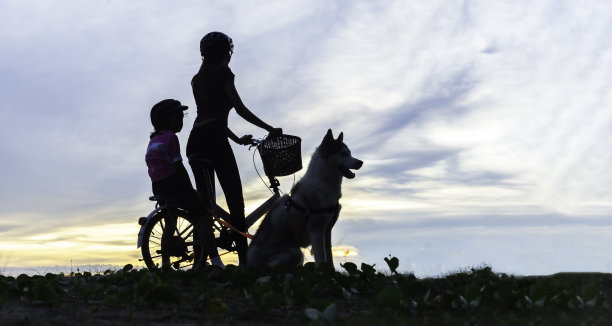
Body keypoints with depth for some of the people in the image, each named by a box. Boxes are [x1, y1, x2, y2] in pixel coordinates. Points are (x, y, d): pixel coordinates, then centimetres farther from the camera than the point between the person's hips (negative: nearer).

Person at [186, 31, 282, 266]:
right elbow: (240, 109, -4)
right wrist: (270, 129, 1)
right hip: (214, 138, -8)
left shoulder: (197, 78, 24)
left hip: (194, 141, 8)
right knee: (235, 199, -10)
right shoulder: (222, 72, 2)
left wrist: (237, 139, 33)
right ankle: (244, 259, -16)